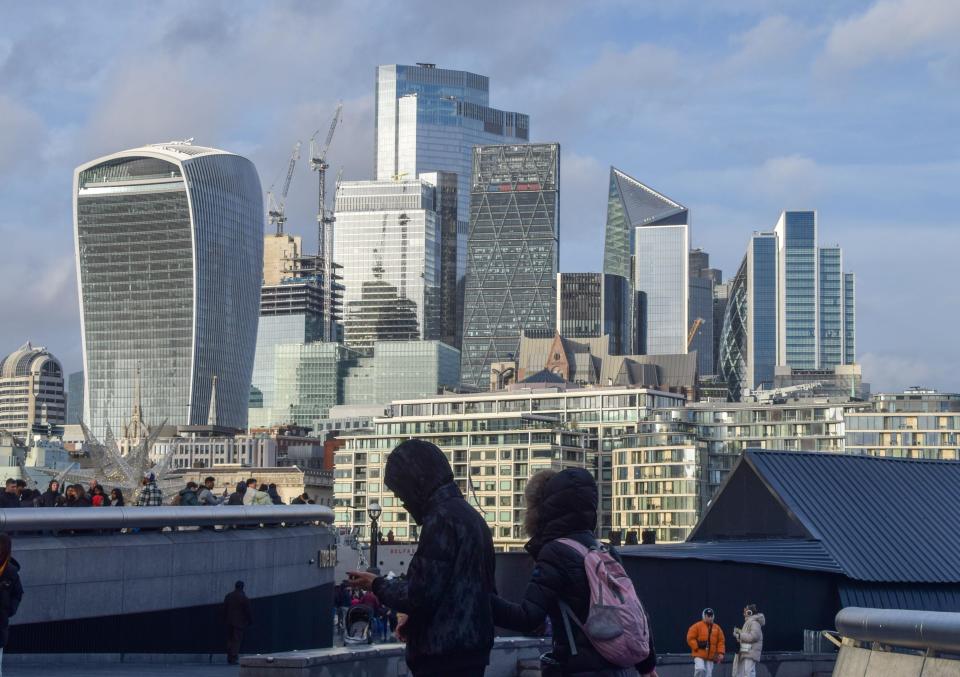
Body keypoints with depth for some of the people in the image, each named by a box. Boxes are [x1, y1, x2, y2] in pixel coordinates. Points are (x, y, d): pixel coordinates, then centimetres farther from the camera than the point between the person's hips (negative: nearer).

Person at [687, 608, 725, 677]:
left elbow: (721, 641, 11)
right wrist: (697, 646, -15)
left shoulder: (717, 628, 11)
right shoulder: (697, 626, -1)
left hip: (710, 656, 4)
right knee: (700, 669, -24)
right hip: (699, 655, -4)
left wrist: (720, 653, 0)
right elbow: (690, 638, -3)